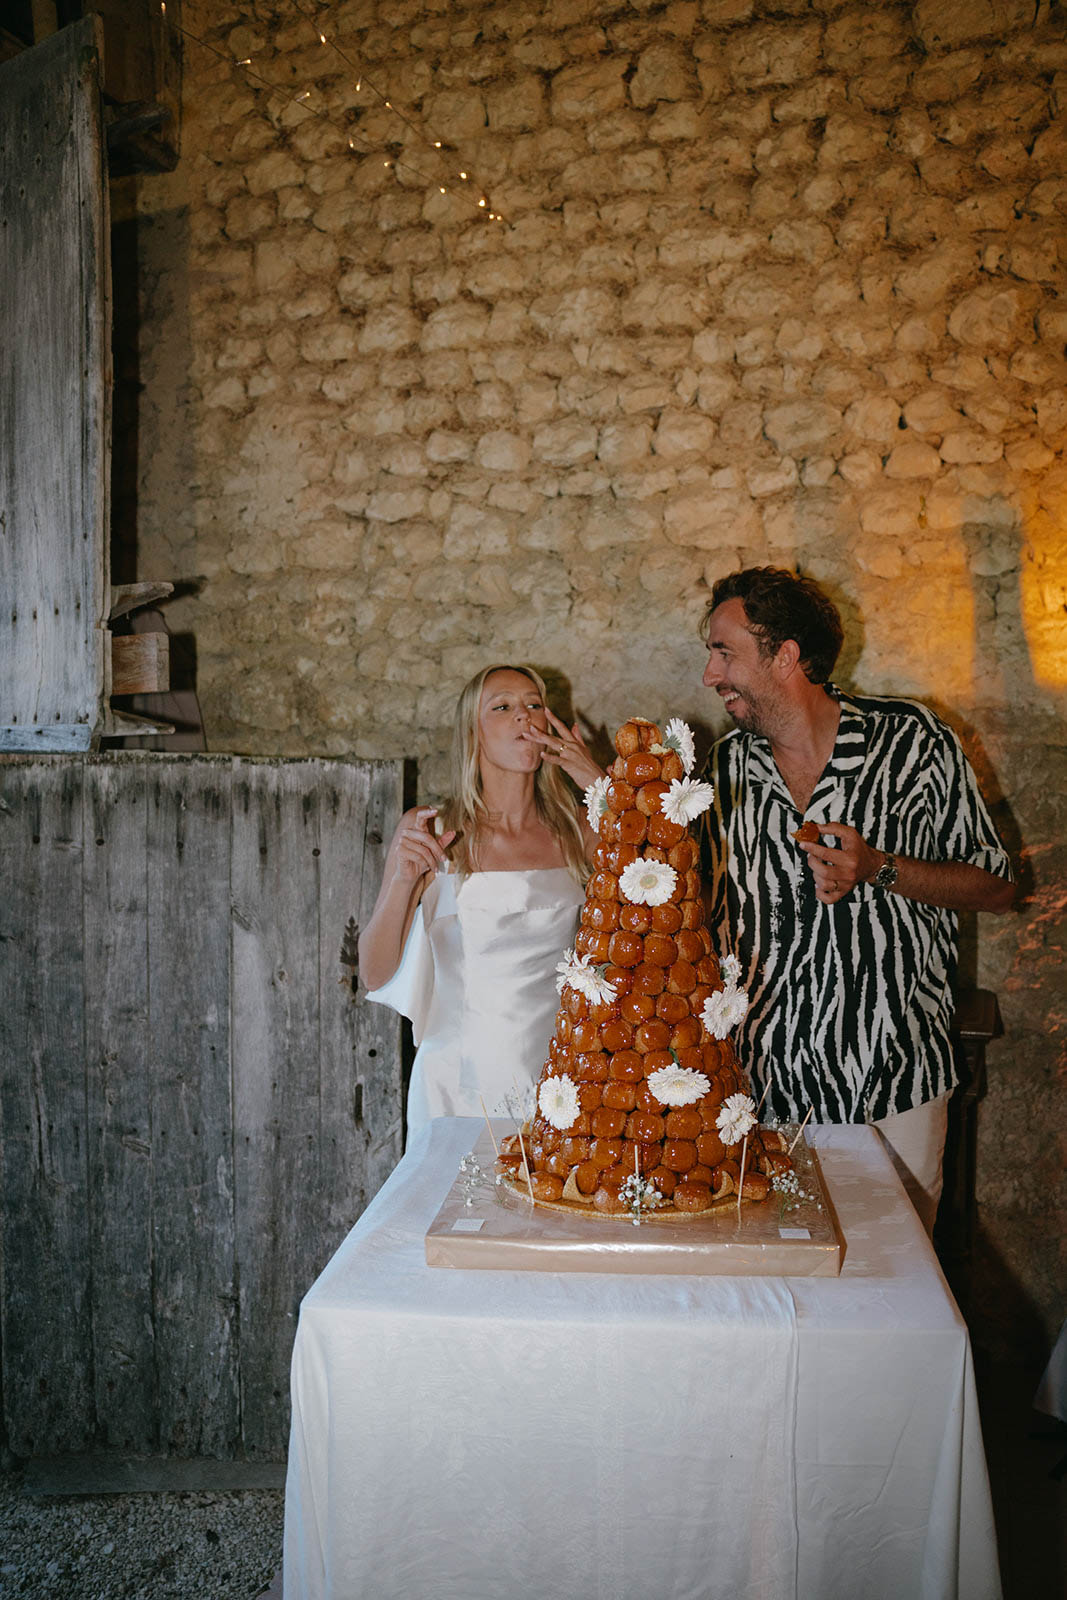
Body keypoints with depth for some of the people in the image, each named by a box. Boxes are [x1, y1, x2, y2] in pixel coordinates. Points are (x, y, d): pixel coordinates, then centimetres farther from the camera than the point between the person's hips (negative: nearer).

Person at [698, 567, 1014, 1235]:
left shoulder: (912, 738, -7)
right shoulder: (728, 765, 4)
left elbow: (997, 887, -2)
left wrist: (882, 870, -18)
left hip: (894, 1081, -2)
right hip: (765, 1083, 3)